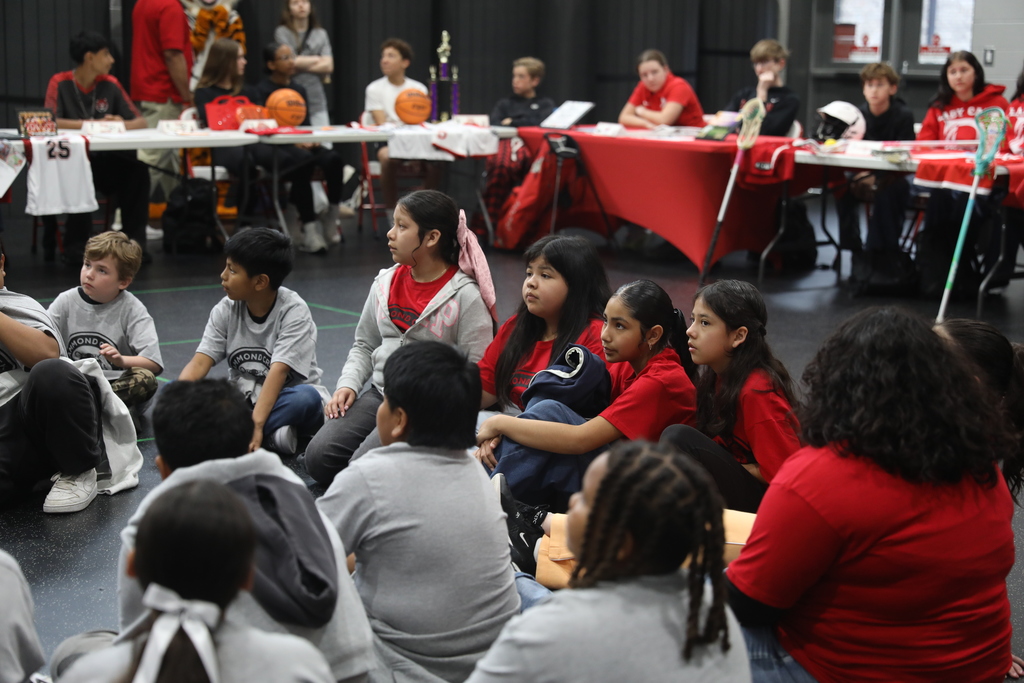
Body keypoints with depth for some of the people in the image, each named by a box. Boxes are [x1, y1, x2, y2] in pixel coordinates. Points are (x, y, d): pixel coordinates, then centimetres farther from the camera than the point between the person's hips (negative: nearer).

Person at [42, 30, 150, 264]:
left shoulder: (110, 85, 7)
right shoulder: (60, 83, -3)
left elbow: (140, 121, 6)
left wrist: (121, 124, -17)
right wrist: (95, 124, -21)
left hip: (104, 159, 3)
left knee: (137, 171, -23)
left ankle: (134, 242, -13)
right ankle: (75, 245, -21)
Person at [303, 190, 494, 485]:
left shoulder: (466, 296, -8)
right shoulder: (386, 283, 10)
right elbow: (364, 345, 20)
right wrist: (348, 384, 2)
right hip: (379, 394, 6)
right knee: (319, 456, -15)